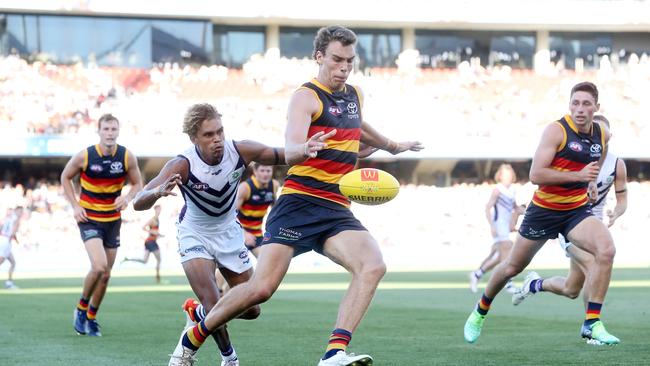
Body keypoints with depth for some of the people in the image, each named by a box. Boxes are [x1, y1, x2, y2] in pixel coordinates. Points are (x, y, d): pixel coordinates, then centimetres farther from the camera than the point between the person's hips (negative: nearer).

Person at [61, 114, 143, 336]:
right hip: (89, 218, -4)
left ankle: (91, 318, 29)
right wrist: (75, 206, -6)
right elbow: (65, 177, 3)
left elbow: (137, 184, 5)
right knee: (99, 266, -22)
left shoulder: (127, 157, -8)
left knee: (106, 275, 10)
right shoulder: (84, 156, -13)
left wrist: (128, 198, -17)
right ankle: (81, 307, 2)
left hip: (113, 220, 4)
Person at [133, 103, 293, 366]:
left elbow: (284, 156, -12)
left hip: (229, 233, 4)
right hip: (194, 234, -4)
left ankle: (197, 313, 35)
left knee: (251, 310, 7)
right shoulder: (182, 165, -31)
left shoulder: (241, 151, -23)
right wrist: (158, 192, -61)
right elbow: (138, 203, -39)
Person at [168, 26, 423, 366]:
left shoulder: (355, 95, 17)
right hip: (299, 202, -6)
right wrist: (304, 149, -46)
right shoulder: (306, 96, -6)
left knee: (373, 266, -23)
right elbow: (290, 151, -23)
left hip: (337, 210, 6)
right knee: (261, 288, -13)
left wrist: (392, 145, 56)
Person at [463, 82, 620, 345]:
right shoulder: (556, 130, -17)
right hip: (544, 211, -3)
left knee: (606, 250, -25)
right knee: (513, 267, 11)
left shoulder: (603, 134, 0)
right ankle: (479, 313, 39)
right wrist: (578, 175, -28)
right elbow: (535, 175, -25)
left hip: (578, 210, 3)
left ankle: (592, 324, -19)